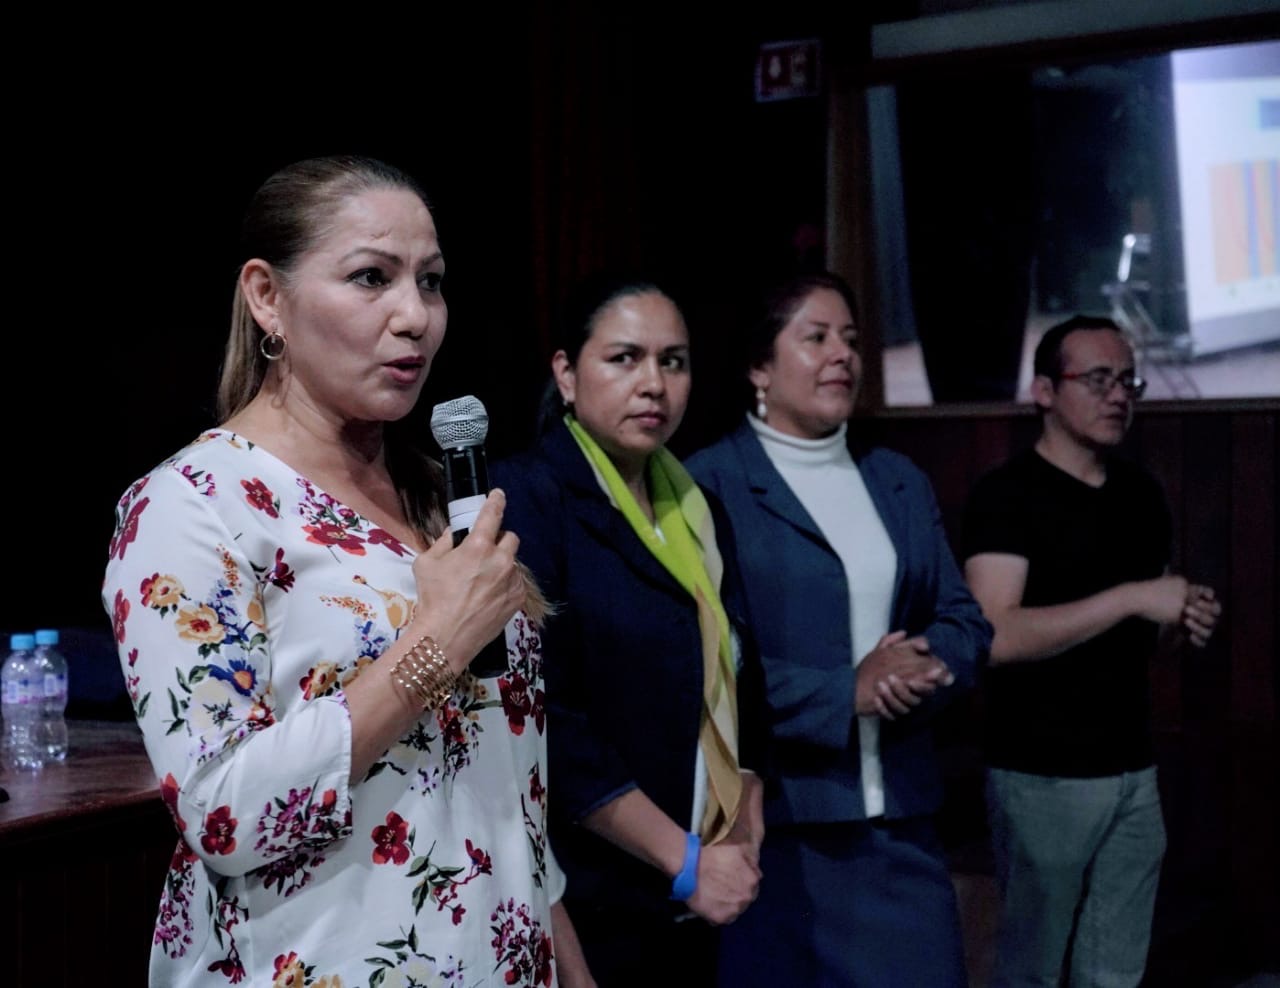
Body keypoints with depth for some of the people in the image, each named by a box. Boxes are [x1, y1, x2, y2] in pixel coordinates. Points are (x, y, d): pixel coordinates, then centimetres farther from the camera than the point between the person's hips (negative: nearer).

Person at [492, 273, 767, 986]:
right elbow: (544, 719, -20)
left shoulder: (697, 510, 10)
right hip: (586, 906, -7)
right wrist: (685, 860, -17)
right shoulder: (525, 500, -12)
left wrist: (745, 840, 3)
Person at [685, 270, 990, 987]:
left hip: (899, 818, 5)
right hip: (771, 821, -5)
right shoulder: (710, 484, -5)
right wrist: (844, 692, -18)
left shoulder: (902, 482, 15)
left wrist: (926, 663, -9)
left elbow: (965, 621, 14)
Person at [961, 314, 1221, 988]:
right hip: (1043, 775, -6)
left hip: (1133, 767, 6)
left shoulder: (1142, 494, 10)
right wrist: (1130, 599, -23)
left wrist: (1188, 615, 2)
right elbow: (994, 637, -24)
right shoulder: (1006, 495, -12)